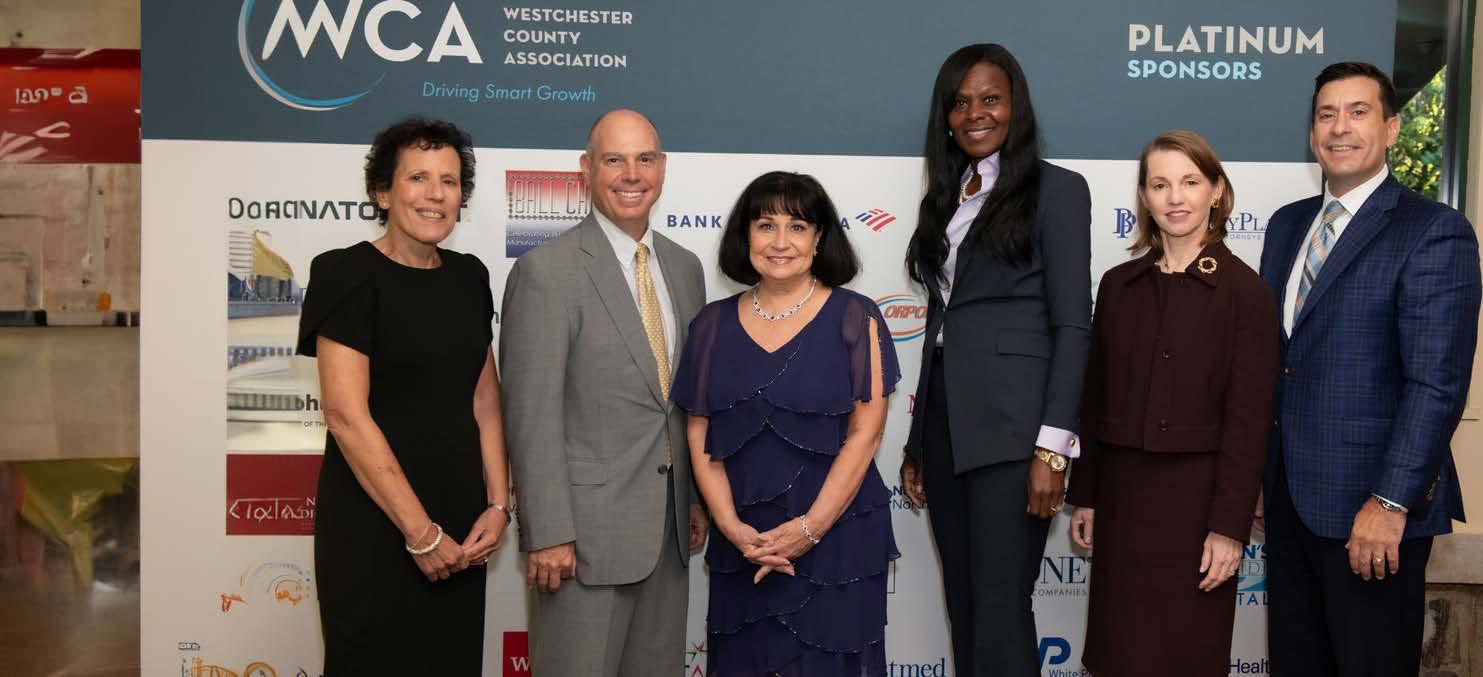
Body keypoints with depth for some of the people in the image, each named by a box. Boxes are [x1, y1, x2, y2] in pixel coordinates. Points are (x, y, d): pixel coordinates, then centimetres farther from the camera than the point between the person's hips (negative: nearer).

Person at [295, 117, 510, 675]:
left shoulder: (469, 276, 7)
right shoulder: (348, 274, -11)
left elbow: (484, 400, 10)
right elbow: (345, 415, -17)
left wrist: (498, 505, 0)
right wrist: (420, 532, -16)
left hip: (459, 524, 6)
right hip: (373, 524, -6)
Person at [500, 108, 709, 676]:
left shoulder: (684, 267, 9)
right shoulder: (546, 271, -11)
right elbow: (533, 415, -14)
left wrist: (699, 498, 13)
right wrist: (548, 534, -16)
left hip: (670, 526, 6)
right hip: (587, 525, -6)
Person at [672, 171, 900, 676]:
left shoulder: (855, 319, -3)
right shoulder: (713, 324, 4)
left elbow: (864, 434, -7)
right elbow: (700, 437, 4)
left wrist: (808, 529, -13)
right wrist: (731, 527, -8)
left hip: (838, 541, -2)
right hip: (741, 546, 3)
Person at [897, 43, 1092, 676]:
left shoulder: (1056, 188, -2)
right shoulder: (946, 196, 16)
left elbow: (1072, 326, -8)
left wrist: (1052, 448, -16)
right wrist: (917, 441, 14)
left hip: (1011, 427, -6)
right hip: (944, 421, 6)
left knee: (1001, 606, -3)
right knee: (962, 604, 12)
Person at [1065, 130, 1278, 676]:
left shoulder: (1243, 290, -7)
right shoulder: (1118, 285, 5)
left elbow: (1248, 420, -10)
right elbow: (1095, 399, 9)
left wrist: (1229, 526, -13)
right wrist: (1085, 496, 8)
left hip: (1197, 494, -4)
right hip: (1122, 493, 4)